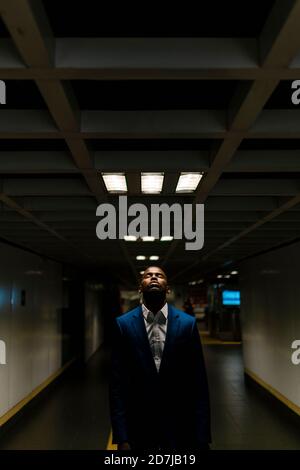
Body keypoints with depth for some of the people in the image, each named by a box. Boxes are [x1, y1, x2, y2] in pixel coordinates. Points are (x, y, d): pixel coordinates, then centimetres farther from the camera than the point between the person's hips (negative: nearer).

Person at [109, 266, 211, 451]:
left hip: (180, 428, 1)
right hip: (138, 428, 0)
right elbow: (117, 383, -5)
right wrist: (121, 436, -9)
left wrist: (202, 436, -5)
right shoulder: (123, 324, -5)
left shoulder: (188, 323, -4)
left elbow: (199, 382, -3)